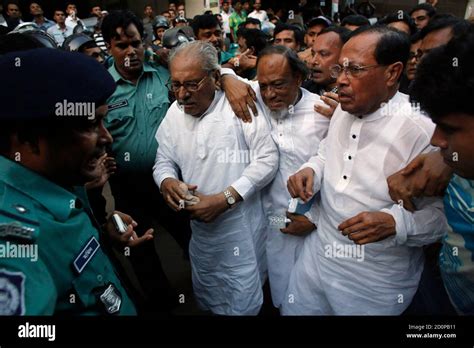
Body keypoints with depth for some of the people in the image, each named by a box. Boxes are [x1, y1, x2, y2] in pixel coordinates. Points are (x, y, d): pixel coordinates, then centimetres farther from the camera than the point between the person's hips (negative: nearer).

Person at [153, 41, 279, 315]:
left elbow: (267, 159, -16)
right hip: (200, 227, 5)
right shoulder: (175, 112, 1)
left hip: (242, 229, -5)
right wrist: (167, 182, -17)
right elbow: (164, 161, 7)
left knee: (244, 304, 13)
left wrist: (225, 198, -22)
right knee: (206, 298, 26)